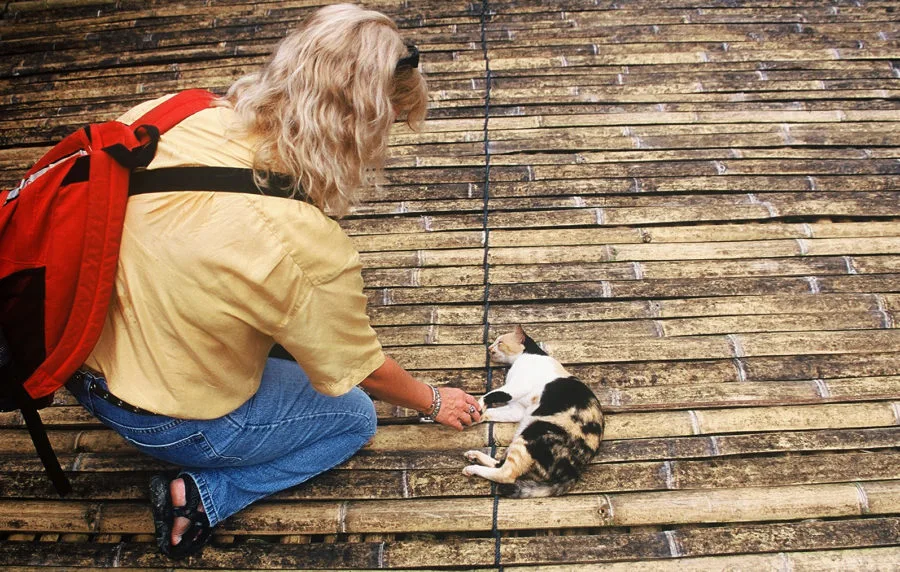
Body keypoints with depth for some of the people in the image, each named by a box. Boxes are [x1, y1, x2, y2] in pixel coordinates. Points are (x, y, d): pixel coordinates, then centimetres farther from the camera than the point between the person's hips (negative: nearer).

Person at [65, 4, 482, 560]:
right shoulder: (312, 250, -32)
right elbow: (362, 371, -14)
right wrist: (435, 401, 6)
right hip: (169, 423, -6)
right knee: (354, 416, 14)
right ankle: (203, 496, 4)